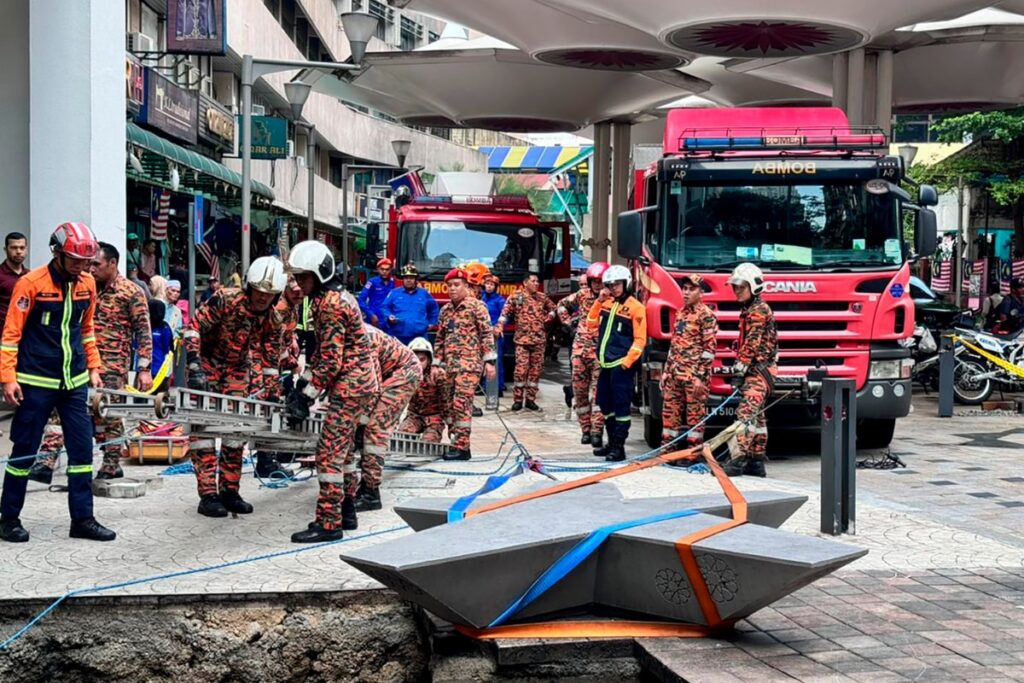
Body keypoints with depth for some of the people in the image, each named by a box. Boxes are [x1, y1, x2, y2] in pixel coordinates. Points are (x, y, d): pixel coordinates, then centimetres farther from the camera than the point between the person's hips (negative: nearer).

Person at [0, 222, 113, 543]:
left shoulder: (87, 284, 5)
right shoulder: (31, 283, -11)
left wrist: (93, 367, 13)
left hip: (75, 382, 5)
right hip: (36, 383, -5)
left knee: (82, 448, 3)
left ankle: (82, 519, 11)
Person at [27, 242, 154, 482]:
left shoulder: (131, 293, -5)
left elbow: (144, 332, -6)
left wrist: (144, 369, -11)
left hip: (112, 366, -5)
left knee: (108, 416, 3)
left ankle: (112, 465, 18)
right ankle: (46, 462, -8)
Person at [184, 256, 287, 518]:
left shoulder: (272, 320, -8)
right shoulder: (226, 300, -25)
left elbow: (270, 360, 2)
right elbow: (194, 327, -25)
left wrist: (273, 396, 0)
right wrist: (194, 366, -34)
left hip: (238, 371, 5)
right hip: (207, 364, -5)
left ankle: (229, 491, 16)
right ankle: (208, 495, -10)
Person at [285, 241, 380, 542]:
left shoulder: (330, 305, -18)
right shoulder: (327, 299, 14)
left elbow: (331, 359, -22)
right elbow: (322, 350, 18)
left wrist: (307, 396, -18)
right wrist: (302, 383, 12)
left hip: (350, 385, -11)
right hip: (357, 383, 11)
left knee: (329, 451, -10)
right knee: (342, 449, 18)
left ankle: (329, 523, -8)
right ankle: (346, 513, 27)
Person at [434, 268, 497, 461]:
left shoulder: (476, 306, -2)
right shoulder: (445, 310, 17)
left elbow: (487, 333, -6)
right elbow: (440, 338, 22)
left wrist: (489, 361, -12)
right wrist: (436, 362, 17)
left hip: (469, 362, -7)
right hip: (449, 364, 7)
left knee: (461, 402, -14)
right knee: (450, 404, 5)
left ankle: (461, 446, -13)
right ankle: (456, 443, 12)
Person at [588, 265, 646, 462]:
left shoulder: (635, 307, -7)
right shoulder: (606, 303, 14)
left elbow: (640, 339, -10)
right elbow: (592, 324, 10)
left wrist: (627, 361, -16)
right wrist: (599, 302, 0)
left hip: (621, 365, -7)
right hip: (605, 364, 8)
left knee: (621, 406, -5)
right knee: (605, 404, 14)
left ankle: (618, 447, -2)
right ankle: (612, 441, 26)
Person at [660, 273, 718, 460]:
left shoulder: (706, 315, -7)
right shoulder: (680, 313, 16)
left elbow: (709, 348, -12)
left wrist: (701, 377, -17)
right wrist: (666, 371, 16)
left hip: (694, 374, -8)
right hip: (674, 373, 8)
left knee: (695, 414, -1)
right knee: (670, 411, 9)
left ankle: (694, 454, 4)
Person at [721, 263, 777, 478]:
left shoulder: (759, 310, -12)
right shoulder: (748, 311, 20)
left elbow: (752, 343, -18)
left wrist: (740, 368, -19)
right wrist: (740, 370, 18)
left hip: (760, 370, -11)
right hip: (755, 371, 11)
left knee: (746, 412, -19)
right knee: (757, 416, 12)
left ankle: (739, 460, -26)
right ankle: (756, 462, 17)